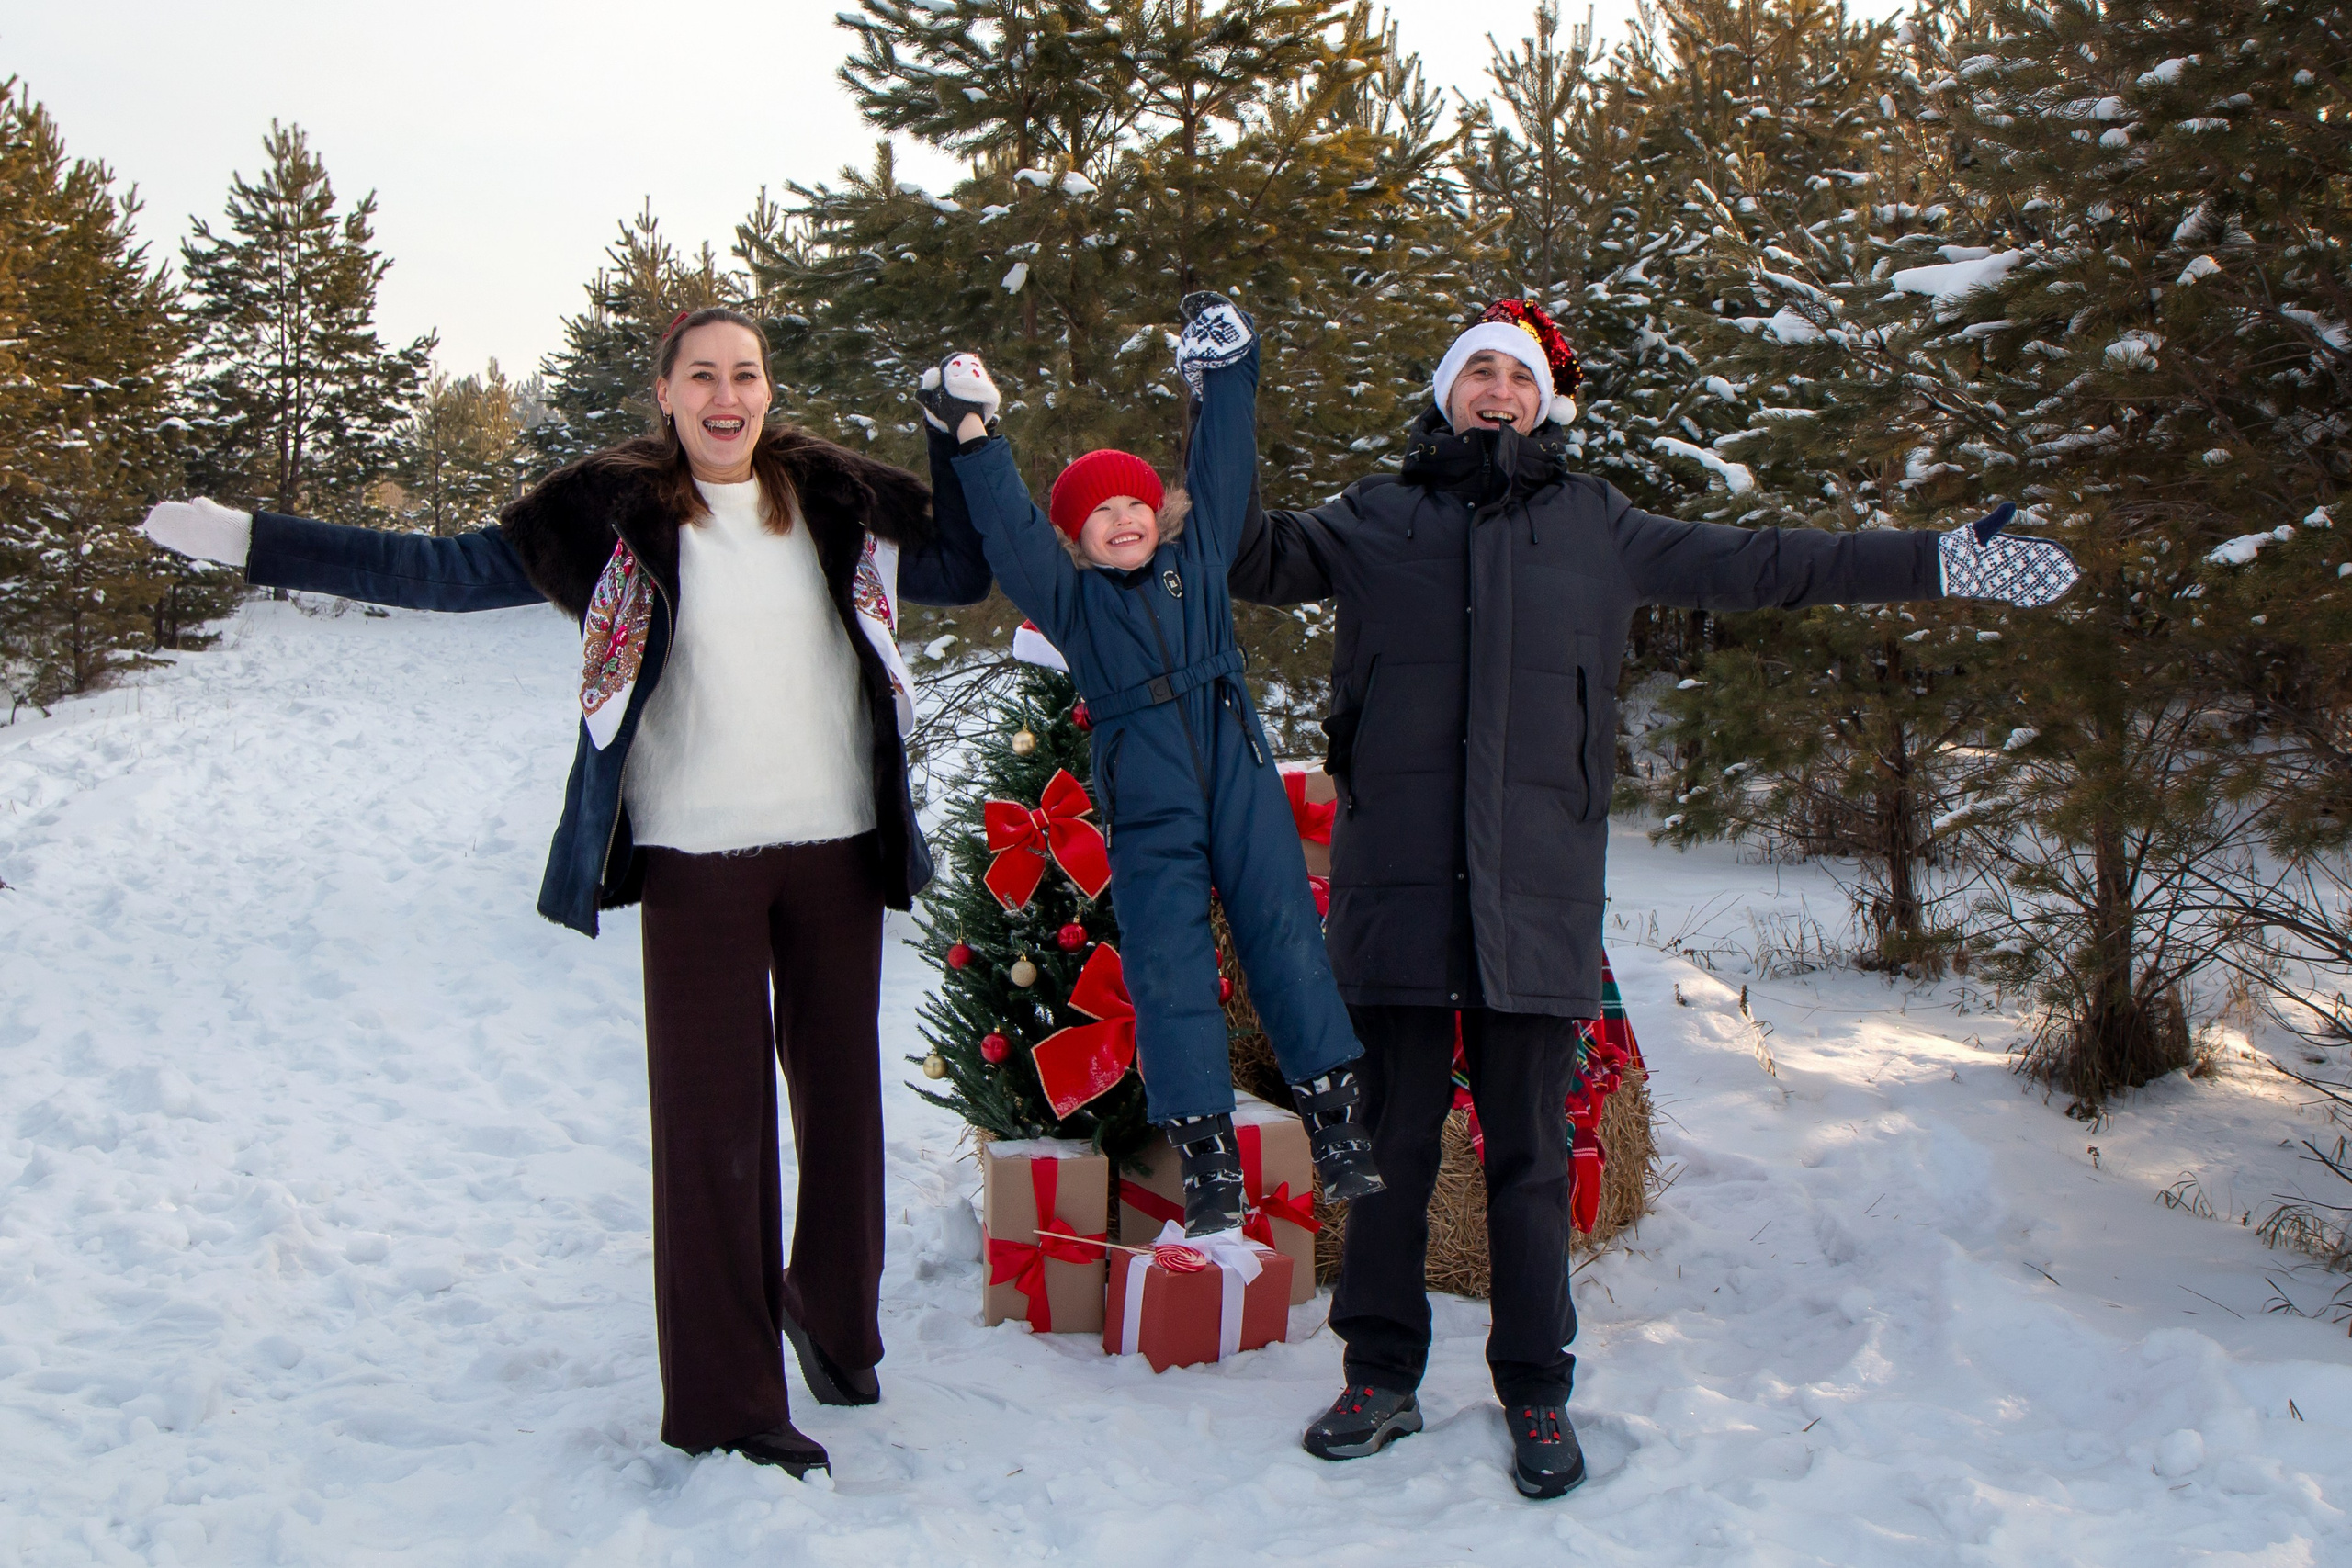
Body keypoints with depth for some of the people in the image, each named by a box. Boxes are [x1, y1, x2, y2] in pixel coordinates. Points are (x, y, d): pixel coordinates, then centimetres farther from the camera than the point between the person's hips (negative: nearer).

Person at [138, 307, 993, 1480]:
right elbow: (447, 572, 2)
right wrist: (251, 541, 0)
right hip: (698, 855, -3)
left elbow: (963, 570, 20)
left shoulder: (835, 499, 7)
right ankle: (727, 1402, 5)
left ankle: (836, 1316, 35)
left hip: (837, 845, 3)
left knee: (843, 1085, 12)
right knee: (713, 1112, -3)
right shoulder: (613, 512, 0)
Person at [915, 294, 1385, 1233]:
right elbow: (1005, 523, 2)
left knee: (1286, 939, -2)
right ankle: (1208, 1160, 3)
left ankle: (1333, 1118, 4)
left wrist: (1228, 374, 15)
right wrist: (972, 436, -4)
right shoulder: (1068, 596, 8)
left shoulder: (1198, 557, 14)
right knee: (1168, 972, -2)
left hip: (1239, 779, 1)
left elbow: (1222, 468, 16)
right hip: (1145, 809, -1)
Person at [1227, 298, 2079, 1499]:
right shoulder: (1375, 518, 12)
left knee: (1530, 1152, 6)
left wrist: (1936, 563, 16)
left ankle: (1536, 1393, 18)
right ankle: (1380, 1375, 19)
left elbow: (1755, 564, 17)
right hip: (1394, 881, 0)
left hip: (1536, 890, 1)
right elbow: (1253, 554, 6)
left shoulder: (1593, 525, 15)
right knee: (1388, 1141, 5)